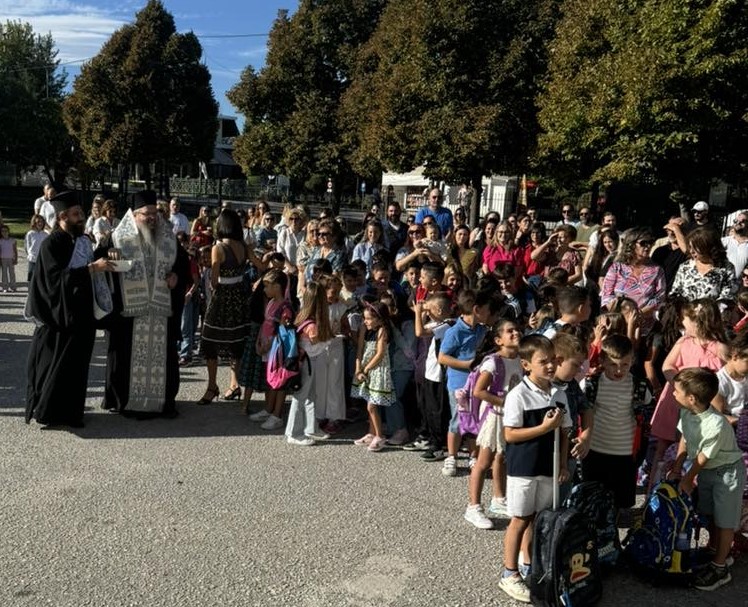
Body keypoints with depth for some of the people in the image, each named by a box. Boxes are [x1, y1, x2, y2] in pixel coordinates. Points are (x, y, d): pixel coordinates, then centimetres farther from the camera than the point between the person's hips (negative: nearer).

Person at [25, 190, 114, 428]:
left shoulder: (83, 241, 9)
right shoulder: (51, 244, -11)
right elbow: (56, 277, -22)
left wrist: (103, 260, 5)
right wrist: (91, 268, -25)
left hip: (80, 315, 7)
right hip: (58, 316, -7)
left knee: (77, 364, 9)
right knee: (54, 365, 1)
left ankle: (69, 411, 18)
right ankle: (47, 411, 12)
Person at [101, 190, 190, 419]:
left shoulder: (168, 239, 9)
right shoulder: (120, 237, 0)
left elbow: (183, 262, 19)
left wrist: (176, 275, -1)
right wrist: (109, 253, -27)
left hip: (161, 309, 3)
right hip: (129, 309, -3)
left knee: (161, 355, 7)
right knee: (129, 355, 3)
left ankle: (164, 400, 17)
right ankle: (125, 399, 14)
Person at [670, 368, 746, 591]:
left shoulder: (716, 425, -37)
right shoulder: (686, 413, -15)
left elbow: (703, 458, -24)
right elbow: (684, 439, 2)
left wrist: (688, 479, -11)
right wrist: (677, 468, 2)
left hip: (727, 471, -7)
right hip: (706, 470, 8)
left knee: (724, 520, 4)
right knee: (709, 514, 21)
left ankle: (720, 568, 17)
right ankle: (713, 551, 42)